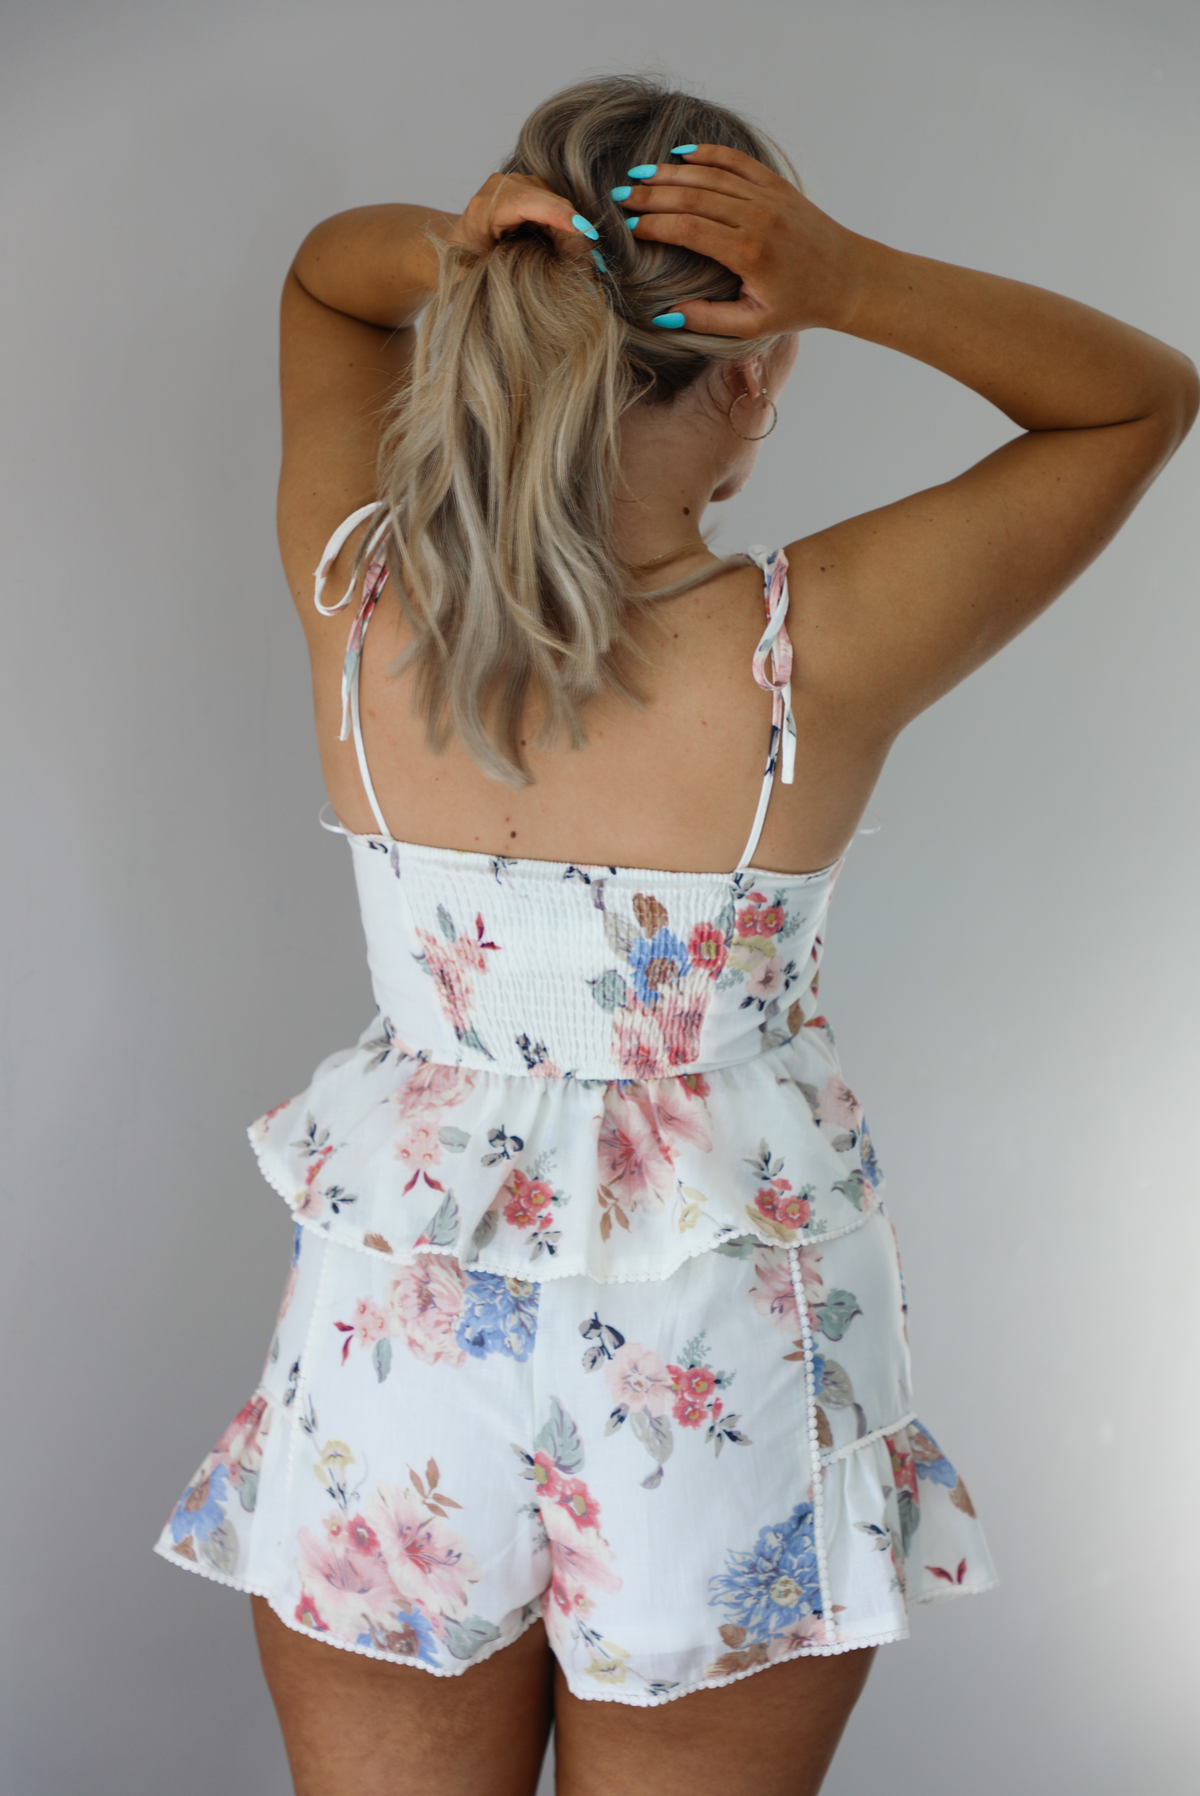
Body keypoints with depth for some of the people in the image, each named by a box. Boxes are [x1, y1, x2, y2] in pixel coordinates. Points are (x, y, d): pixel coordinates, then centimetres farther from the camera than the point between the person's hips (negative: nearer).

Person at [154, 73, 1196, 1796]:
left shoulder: (359, 602, -13)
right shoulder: (817, 650, -21)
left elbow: (320, 270, 8)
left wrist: (444, 254, -14)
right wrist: (855, 282, -19)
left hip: (395, 1354, 2)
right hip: (722, 1394, -2)